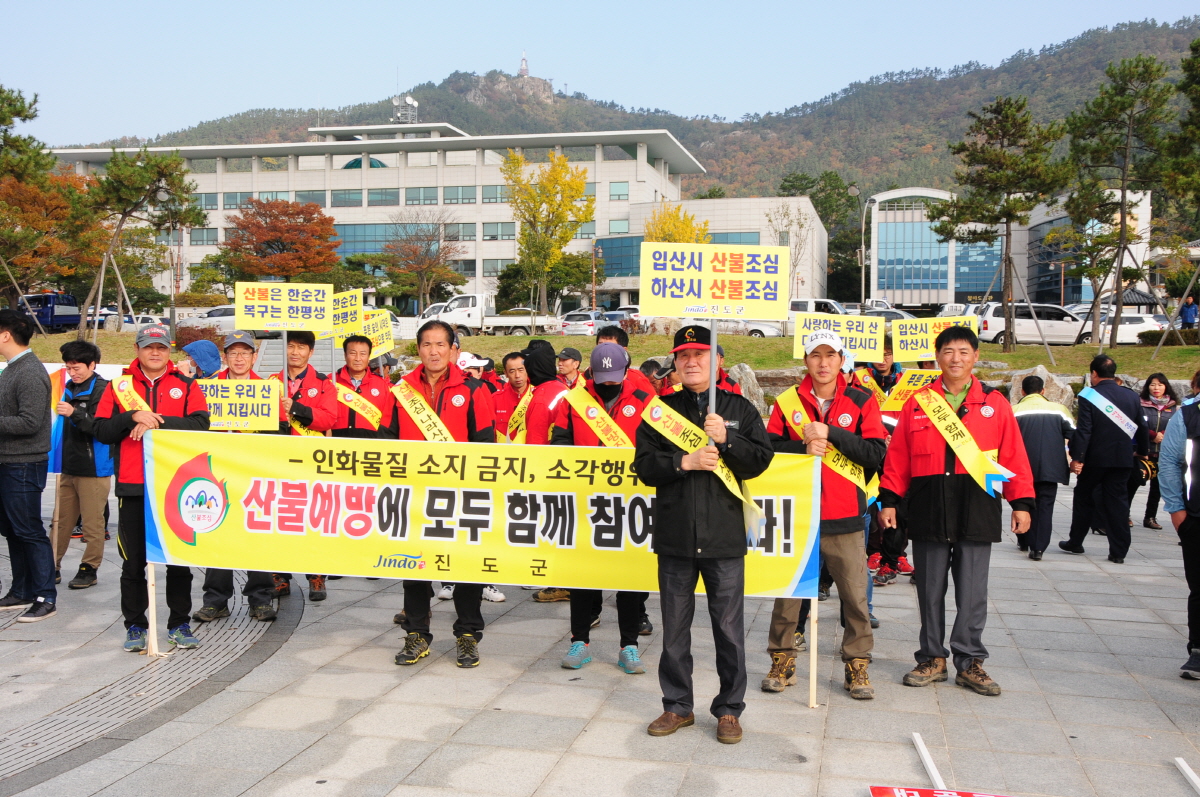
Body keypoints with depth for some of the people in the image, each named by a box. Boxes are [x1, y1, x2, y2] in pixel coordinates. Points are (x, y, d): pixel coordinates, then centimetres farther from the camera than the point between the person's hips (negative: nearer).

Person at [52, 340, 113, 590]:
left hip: (94, 469, -7)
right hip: (69, 466, 7)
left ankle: (89, 569, 10)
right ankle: (53, 566, 19)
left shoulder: (103, 389, -11)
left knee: (92, 523, 1)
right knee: (61, 520, 11)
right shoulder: (70, 388, 13)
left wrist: (75, 414, -26)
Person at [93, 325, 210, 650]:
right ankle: (135, 626, 17)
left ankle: (179, 624, 16)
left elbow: (200, 424, -8)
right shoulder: (119, 386, 10)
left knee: (179, 560, 6)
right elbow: (102, 431, 2)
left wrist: (157, 422, -16)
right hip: (132, 488, 0)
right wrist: (133, 417, -13)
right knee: (133, 562, 6)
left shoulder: (187, 386, 8)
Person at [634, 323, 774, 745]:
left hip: (725, 536, -1)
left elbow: (761, 458, 0)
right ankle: (678, 706, 23)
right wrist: (685, 462, -14)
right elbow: (644, 466, 1)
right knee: (674, 628, 10)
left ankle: (729, 709, 18)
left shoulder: (739, 408, 7)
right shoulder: (661, 409, 8)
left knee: (729, 629, 3)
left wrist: (726, 440, -14)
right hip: (674, 536, 1)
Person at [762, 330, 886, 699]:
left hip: (844, 515, -1)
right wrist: (803, 447, -13)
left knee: (855, 595, 2)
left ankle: (857, 665, 18)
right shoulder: (787, 401, 6)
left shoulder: (862, 401, 2)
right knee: (787, 590, 6)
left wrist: (831, 434, -14)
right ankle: (782, 660, 21)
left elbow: (876, 453, -6)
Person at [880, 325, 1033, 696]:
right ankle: (932, 658, 20)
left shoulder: (995, 403, 6)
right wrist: (889, 500, 0)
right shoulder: (917, 403, 7)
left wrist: (1021, 503, -2)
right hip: (928, 509, 1)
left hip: (977, 509, -1)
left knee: (973, 592, 4)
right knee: (930, 589, 8)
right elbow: (897, 457, 5)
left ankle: (970, 662, 15)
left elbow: (1014, 457, 3)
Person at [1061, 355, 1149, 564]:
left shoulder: (1089, 396, -11)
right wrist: (1142, 451, 27)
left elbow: (1083, 430, -16)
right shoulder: (1132, 396, 3)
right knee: (1118, 501, 5)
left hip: (1095, 459, -3)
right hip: (1123, 459, 3)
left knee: (1083, 497, 13)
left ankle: (1075, 542, 22)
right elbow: (1141, 427, 12)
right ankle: (1118, 551, 4)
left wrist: (1077, 457, -14)